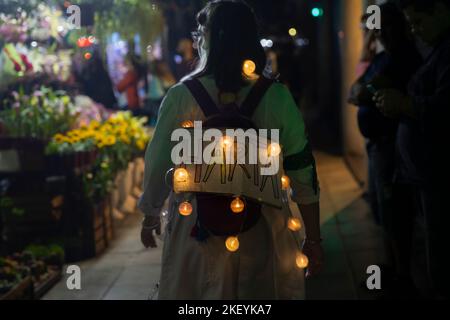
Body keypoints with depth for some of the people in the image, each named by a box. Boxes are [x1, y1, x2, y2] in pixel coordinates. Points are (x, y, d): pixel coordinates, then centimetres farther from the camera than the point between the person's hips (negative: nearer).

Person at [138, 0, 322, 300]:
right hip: (261, 232, 1)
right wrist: (313, 239, 5)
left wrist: (150, 216, 15)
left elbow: (159, 165, -3)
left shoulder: (182, 97, -10)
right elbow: (303, 176, -6)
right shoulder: (277, 98, -8)